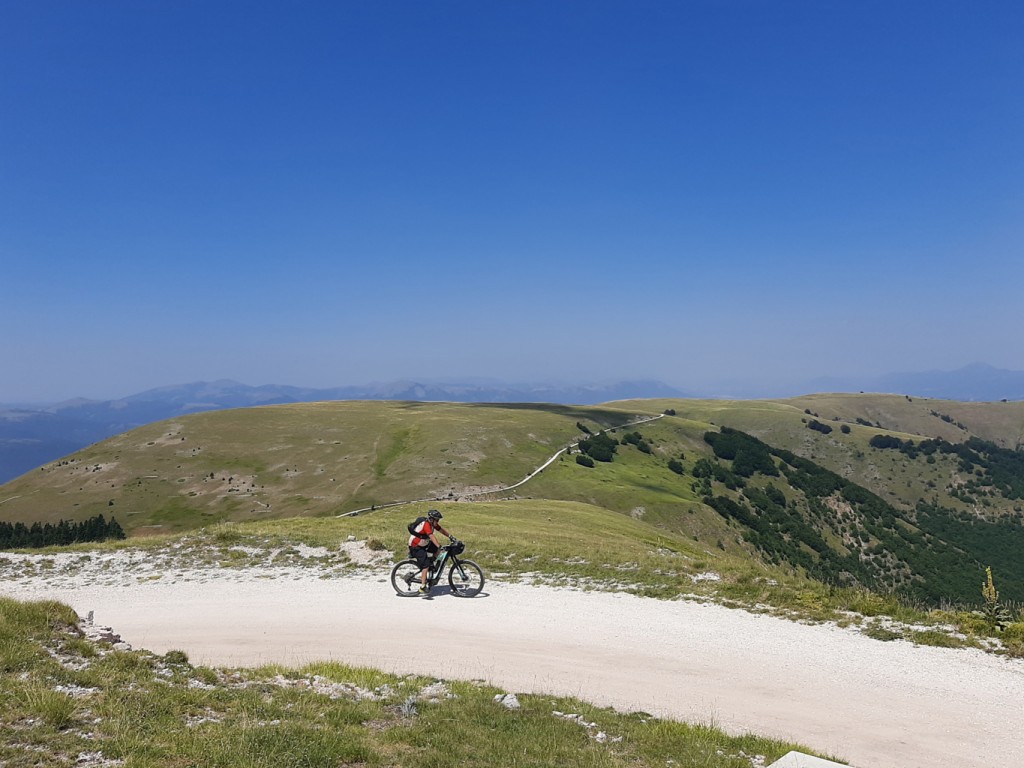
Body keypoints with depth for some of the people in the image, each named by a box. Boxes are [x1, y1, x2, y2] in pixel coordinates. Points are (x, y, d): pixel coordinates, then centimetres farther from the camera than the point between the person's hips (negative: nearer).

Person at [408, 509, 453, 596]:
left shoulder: (433, 524, -2)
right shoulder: (426, 524, -28)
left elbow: (442, 530, 9)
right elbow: (432, 537, -39)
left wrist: (451, 536, 0)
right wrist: (439, 546, -48)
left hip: (423, 545, 9)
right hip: (415, 547, -9)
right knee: (425, 566, -15)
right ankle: (422, 588, -14)